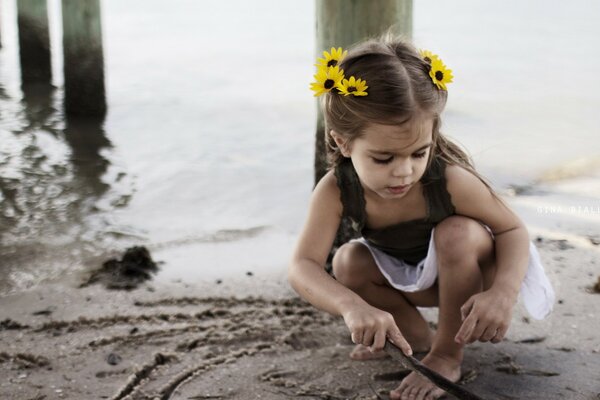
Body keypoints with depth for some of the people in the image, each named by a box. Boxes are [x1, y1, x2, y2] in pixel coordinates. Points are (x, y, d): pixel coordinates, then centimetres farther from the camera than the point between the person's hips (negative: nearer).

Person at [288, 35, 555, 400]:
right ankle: (417, 335, 2)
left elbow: (513, 230, -24)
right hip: (415, 281, 4)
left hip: (470, 270, -3)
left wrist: (503, 292, -46)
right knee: (348, 262, -20)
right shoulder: (336, 191, -30)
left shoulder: (450, 180, -36)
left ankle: (448, 353, -18)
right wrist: (352, 306, -61)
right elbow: (304, 267, -39)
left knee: (456, 232, -35)